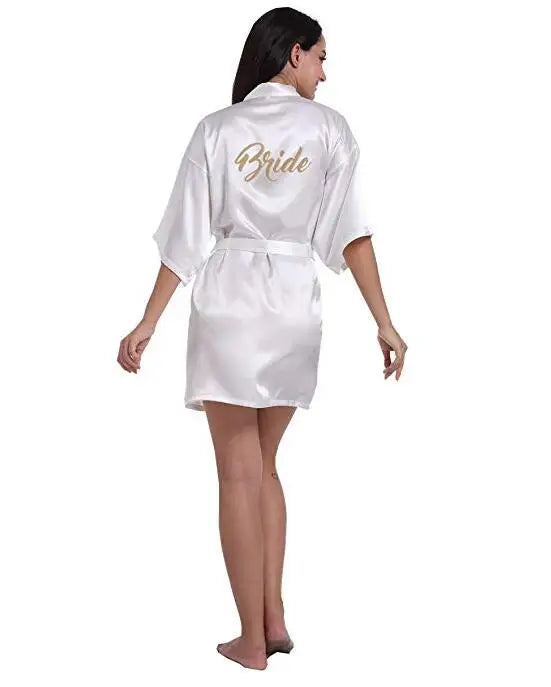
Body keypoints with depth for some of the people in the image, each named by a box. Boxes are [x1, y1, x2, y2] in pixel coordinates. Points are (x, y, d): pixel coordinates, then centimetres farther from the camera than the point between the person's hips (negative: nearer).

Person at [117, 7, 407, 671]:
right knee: (263, 467, 17)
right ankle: (274, 622, 18)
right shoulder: (328, 128, 0)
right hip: (295, 305, 2)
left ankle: (252, 641, 8)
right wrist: (384, 322, -2)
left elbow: (188, 238, -2)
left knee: (240, 474, 4)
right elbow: (351, 233, -5)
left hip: (228, 301, -1)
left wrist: (148, 323, 3)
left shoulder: (217, 129, 0)